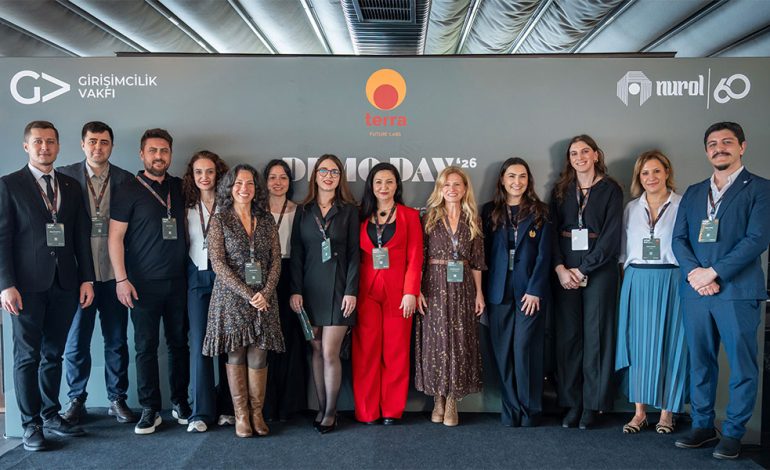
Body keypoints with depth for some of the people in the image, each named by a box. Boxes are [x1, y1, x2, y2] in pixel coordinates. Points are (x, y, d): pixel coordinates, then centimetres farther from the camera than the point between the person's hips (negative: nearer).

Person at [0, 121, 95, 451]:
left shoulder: (71, 186, 12)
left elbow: (81, 236, 11)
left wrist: (86, 278, 5)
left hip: (64, 284, 4)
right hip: (28, 285, -4)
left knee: (53, 353, 12)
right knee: (27, 356, 5)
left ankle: (51, 415, 25)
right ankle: (31, 425, 15)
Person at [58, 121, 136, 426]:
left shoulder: (125, 180, 3)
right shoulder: (66, 176, 1)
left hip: (114, 274, 1)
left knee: (117, 341, 9)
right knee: (76, 341, 7)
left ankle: (117, 400, 22)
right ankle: (76, 400, 24)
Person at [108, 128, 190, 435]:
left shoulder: (180, 188, 9)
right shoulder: (130, 190, -2)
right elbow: (115, 237, -5)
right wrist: (122, 279, -12)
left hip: (178, 281, 3)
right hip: (144, 283, -3)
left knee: (179, 343, 9)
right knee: (146, 346, 3)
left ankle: (180, 402, 21)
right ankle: (150, 409, 13)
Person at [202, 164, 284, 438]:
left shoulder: (266, 220, 10)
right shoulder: (220, 220, 1)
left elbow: (276, 261, 6)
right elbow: (218, 263, -6)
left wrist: (265, 293, -9)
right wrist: (247, 294, -14)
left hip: (263, 298, 2)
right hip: (231, 297, -2)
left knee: (258, 356, 2)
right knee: (236, 355, 3)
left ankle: (257, 413, 13)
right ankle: (241, 415, 12)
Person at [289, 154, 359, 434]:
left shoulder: (349, 210, 3)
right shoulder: (303, 210, 10)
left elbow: (353, 253, -1)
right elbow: (296, 253, 6)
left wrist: (351, 291, -8)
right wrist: (295, 290, -2)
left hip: (338, 287, -3)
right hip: (310, 288, 3)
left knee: (330, 353, -4)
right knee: (317, 351, 7)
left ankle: (331, 412, 10)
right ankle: (321, 408, 18)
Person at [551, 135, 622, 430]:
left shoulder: (610, 190, 3)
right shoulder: (561, 191, 12)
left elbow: (612, 236, -5)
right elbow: (552, 232, 5)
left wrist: (582, 270, -10)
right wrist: (560, 269, -8)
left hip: (598, 269, -2)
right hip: (564, 270, 3)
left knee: (596, 334, 0)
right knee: (568, 335, 2)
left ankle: (592, 405, 8)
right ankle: (572, 403, 9)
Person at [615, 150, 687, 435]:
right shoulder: (631, 208, 11)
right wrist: (627, 279, 7)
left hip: (671, 281, -3)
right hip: (636, 282, 3)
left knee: (669, 344, 2)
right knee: (637, 344, 4)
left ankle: (667, 411, 15)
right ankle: (639, 411, 13)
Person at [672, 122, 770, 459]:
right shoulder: (693, 193, 16)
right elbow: (679, 238, 9)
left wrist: (713, 273, -15)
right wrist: (694, 274, -9)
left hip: (738, 292, -4)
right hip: (695, 291, 4)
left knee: (742, 365, 3)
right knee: (700, 362, 11)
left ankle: (733, 433, 16)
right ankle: (702, 426, 23)